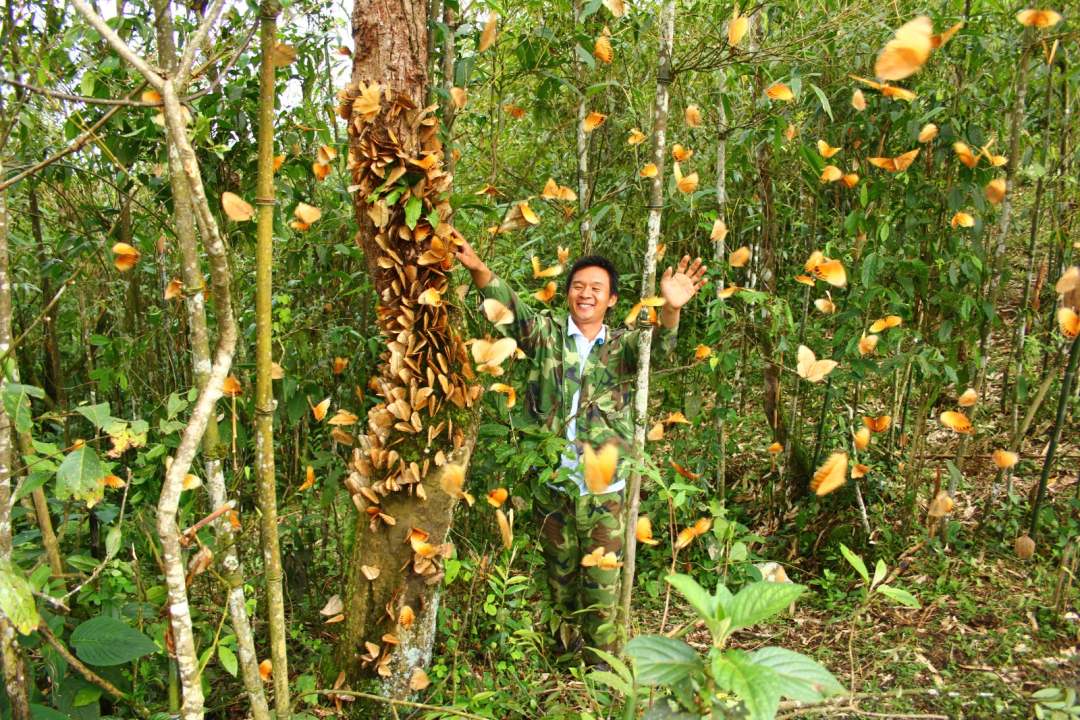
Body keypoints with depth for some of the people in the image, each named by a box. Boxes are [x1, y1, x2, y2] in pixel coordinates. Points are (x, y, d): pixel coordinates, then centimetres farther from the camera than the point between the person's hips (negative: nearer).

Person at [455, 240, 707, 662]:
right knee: (560, 573, 19)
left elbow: (657, 344, -20)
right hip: (552, 485, 2)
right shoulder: (546, 334, 2)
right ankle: (565, 650, 40)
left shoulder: (622, 346, 1)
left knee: (602, 581, 6)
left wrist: (670, 309, -43)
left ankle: (601, 660, 25)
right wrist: (478, 268, -34)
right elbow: (508, 309, -14)